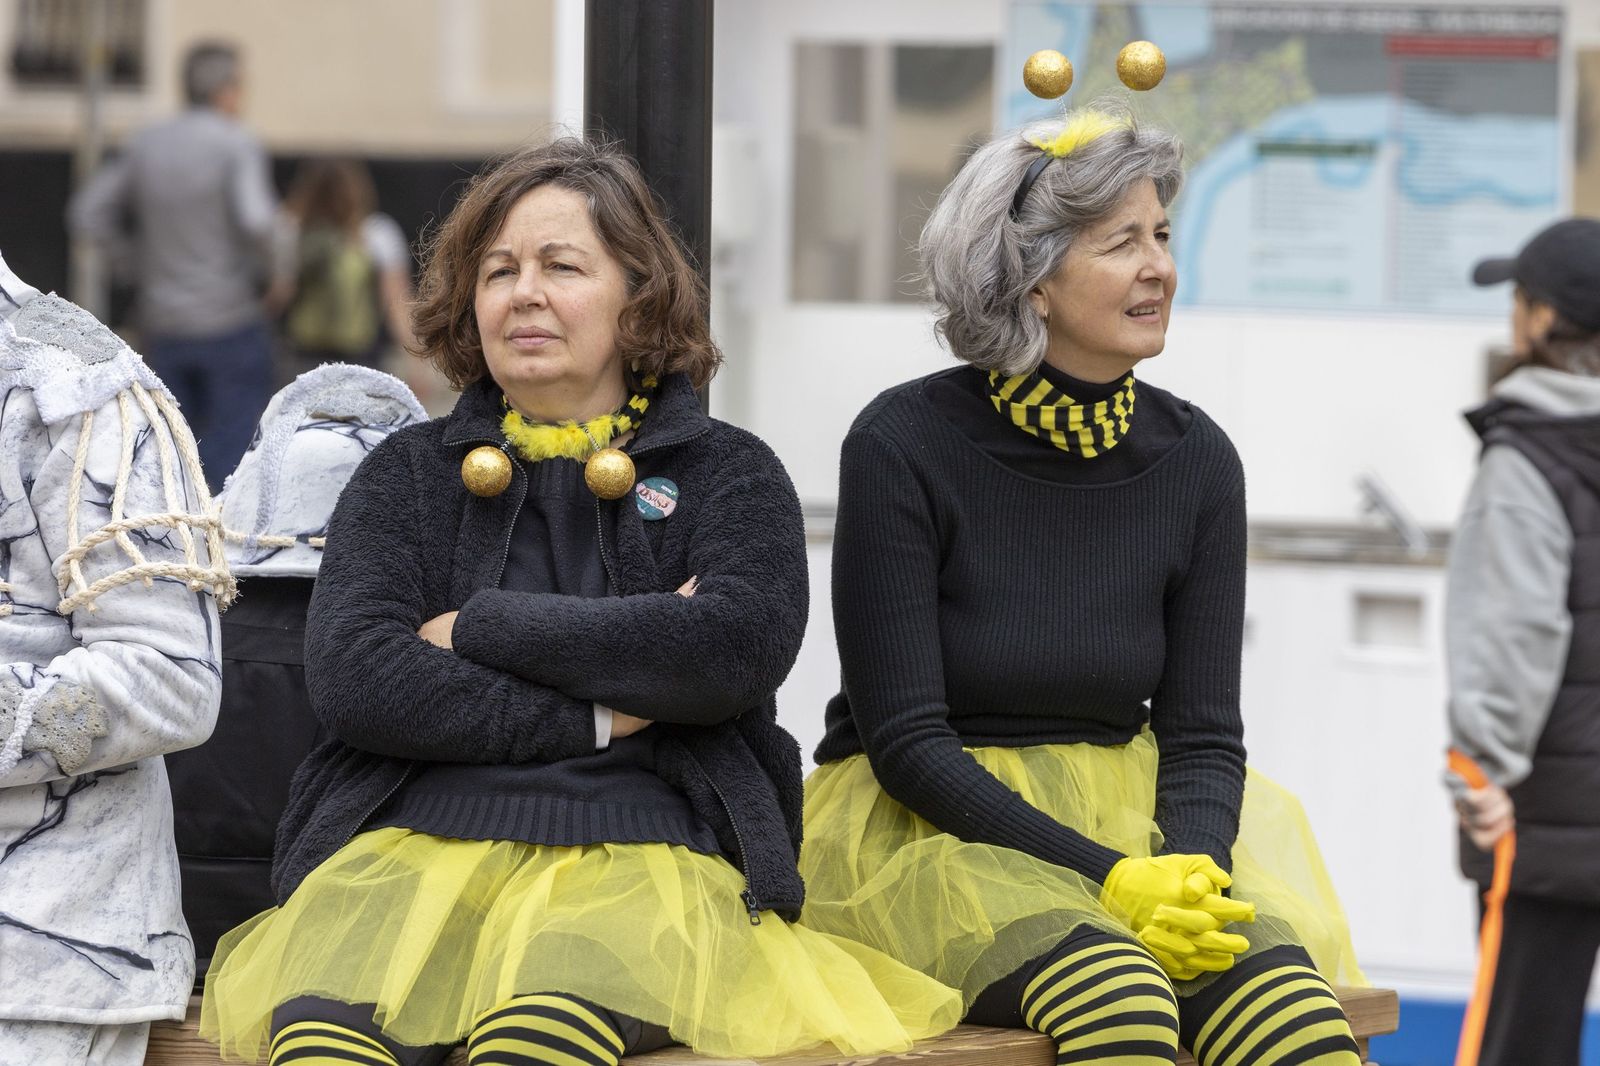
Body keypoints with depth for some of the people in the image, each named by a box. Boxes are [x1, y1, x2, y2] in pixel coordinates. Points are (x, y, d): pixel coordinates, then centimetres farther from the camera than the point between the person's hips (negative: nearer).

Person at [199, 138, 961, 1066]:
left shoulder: (727, 472, 15)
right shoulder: (411, 473, 20)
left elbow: (741, 648, -6)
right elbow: (350, 677, 3)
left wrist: (480, 630, -1)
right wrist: (589, 716, -4)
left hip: (641, 848, -1)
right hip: (419, 836, 1)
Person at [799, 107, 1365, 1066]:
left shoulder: (1194, 459, 3)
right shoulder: (904, 446, -10)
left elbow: (1202, 733, 5)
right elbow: (906, 741, -12)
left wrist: (1192, 869, -17)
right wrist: (1109, 878, -22)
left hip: (1126, 820, 4)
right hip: (921, 826, -4)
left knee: (1282, 984, -30)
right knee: (1114, 989, -37)